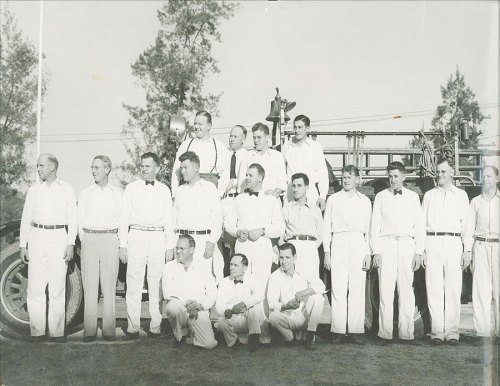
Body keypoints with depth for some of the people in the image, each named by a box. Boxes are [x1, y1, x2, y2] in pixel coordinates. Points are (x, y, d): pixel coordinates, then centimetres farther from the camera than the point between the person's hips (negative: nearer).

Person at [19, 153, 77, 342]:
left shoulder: (66, 189, 4)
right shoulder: (34, 190, 10)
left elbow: (72, 218, 2)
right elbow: (26, 218, 11)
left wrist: (71, 243, -7)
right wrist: (23, 245, 5)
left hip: (58, 237, -2)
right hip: (37, 236, 2)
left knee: (58, 287, -1)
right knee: (35, 286, 0)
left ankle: (57, 331, 5)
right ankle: (37, 331, 6)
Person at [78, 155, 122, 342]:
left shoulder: (118, 193, 7)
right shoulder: (85, 193, 10)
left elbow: (122, 219, 6)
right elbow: (80, 220, 11)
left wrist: (120, 244, 1)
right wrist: (85, 241, 3)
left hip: (110, 240, -1)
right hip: (89, 239, 1)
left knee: (109, 286, -1)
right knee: (89, 286, -1)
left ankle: (109, 329, 4)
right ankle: (89, 330, 2)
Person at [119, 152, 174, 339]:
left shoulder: (164, 190, 9)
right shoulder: (131, 188, 6)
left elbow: (168, 219, 11)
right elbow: (124, 218, 5)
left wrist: (170, 245, 7)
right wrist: (122, 245, 0)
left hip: (158, 238, 1)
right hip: (136, 237, -1)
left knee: (156, 283, 3)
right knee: (134, 283, -2)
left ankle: (155, 326, 10)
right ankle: (133, 326, 5)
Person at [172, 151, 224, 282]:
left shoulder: (209, 188, 4)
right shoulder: (180, 190, 16)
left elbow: (217, 217, -2)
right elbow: (174, 218, 15)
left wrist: (212, 242, -11)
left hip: (202, 239, -4)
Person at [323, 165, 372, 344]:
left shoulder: (365, 201, 14)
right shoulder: (333, 199, 11)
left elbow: (368, 229, 13)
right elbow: (327, 227, 9)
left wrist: (368, 253, 4)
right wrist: (327, 252, 2)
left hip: (359, 244, 1)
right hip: (339, 243, -1)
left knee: (357, 288, -3)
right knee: (338, 288, -5)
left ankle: (355, 330, 1)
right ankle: (338, 331, -2)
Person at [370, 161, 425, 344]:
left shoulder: (413, 197, 11)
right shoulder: (381, 197, 8)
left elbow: (419, 226, 10)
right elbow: (375, 225, 6)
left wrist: (418, 252, 2)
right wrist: (376, 252, -2)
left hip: (407, 243, 1)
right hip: (386, 244, -1)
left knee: (407, 290, 0)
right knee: (385, 290, -4)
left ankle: (406, 333, 6)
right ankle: (385, 333, 0)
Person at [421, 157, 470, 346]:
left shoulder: (461, 195, 14)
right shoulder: (429, 195, 15)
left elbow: (466, 223, 10)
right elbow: (422, 223, 12)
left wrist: (467, 250, 2)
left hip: (453, 242, 0)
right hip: (432, 241, 1)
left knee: (453, 288, -3)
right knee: (434, 288, -2)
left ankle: (452, 331, 1)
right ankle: (436, 331, 1)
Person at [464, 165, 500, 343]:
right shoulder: (476, 201, 10)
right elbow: (470, 227, 9)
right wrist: (467, 251, 3)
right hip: (480, 246, 1)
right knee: (481, 289, 0)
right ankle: (483, 331, 4)